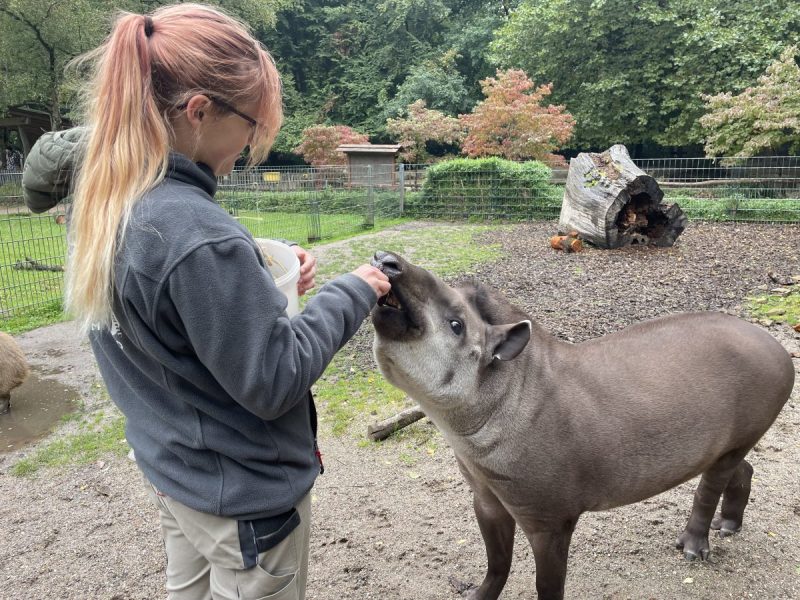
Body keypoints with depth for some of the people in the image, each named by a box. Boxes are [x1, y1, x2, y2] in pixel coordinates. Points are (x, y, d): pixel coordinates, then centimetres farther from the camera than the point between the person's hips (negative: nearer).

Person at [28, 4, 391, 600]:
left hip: (173, 467, 8)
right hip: (245, 491, -7)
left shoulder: (106, 202, -5)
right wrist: (349, 294, -15)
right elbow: (273, 380, -25)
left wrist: (264, 277, -3)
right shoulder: (197, 234, -33)